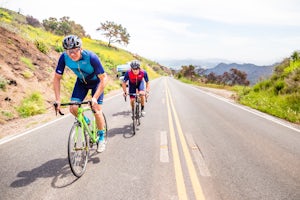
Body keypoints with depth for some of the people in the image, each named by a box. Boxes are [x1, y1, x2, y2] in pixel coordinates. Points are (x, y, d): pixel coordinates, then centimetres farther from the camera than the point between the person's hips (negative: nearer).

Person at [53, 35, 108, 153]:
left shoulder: (91, 57, -36)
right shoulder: (64, 58, -25)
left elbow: (103, 78, -32)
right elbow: (57, 78, -14)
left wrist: (95, 98, -40)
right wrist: (58, 99, -22)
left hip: (96, 82, -3)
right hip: (81, 82, 4)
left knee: (97, 111, -11)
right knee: (73, 108, -13)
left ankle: (101, 137, 11)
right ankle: (86, 122, 20)